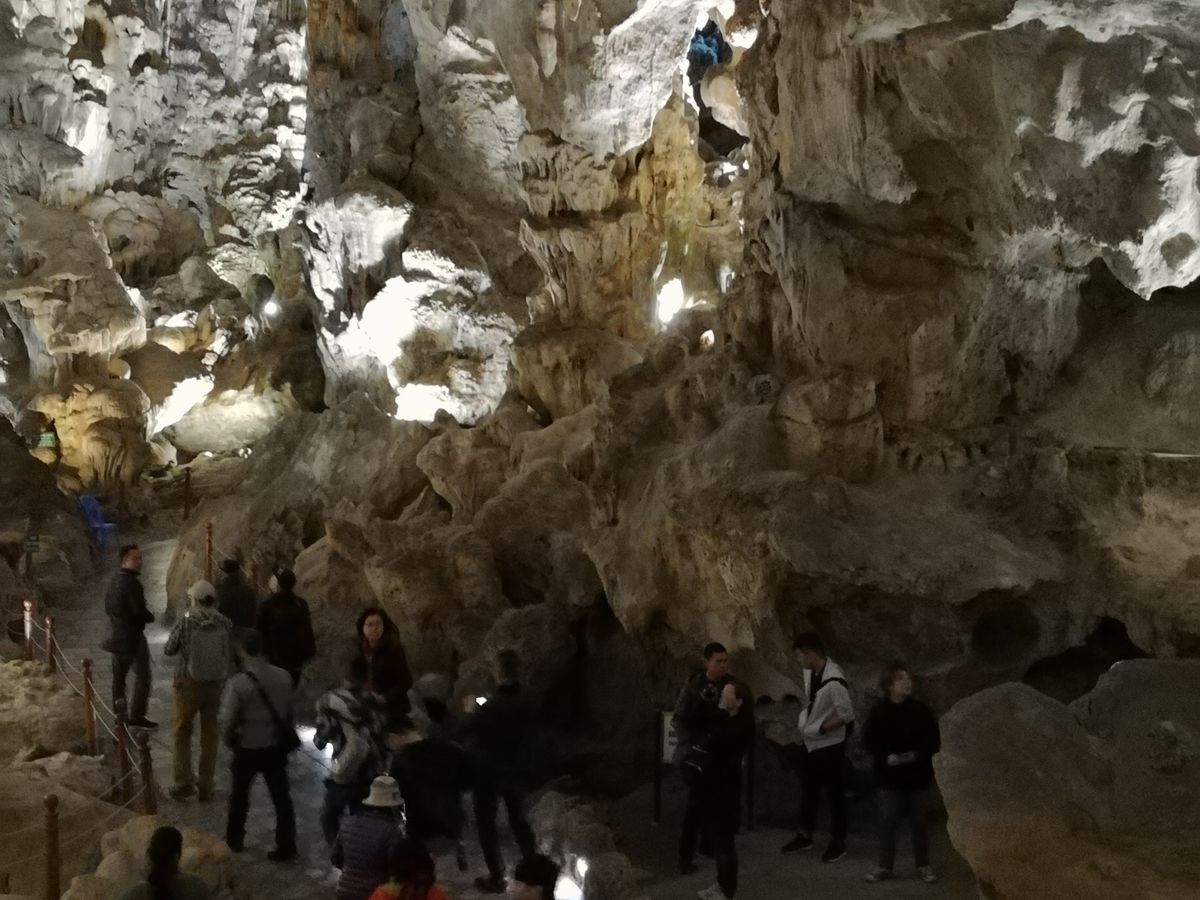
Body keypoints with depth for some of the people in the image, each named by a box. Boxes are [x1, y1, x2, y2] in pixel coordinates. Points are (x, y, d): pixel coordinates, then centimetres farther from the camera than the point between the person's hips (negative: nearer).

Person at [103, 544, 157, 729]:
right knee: (142, 675, -3)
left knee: (119, 675, 16)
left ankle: (119, 712, 24)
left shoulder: (114, 580, 8)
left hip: (117, 635, 9)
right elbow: (139, 611, -21)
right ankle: (137, 715, -5)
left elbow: (107, 607, 16)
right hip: (132, 635, -9)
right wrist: (151, 617, -3)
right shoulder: (131, 582, -20)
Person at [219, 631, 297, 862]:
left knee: (239, 796, 20)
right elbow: (289, 712, 2)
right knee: (281, 797, 11)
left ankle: (234, 840, 37)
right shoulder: (283, 677, -9)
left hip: (247, 749, -2)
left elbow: (227, 721, -16)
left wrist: (230, 742, 4)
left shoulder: (237, 683, -22)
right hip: (275, 747, 2)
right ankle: (286, 847, 13)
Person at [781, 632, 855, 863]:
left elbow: (847, 714, -25)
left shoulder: (834, 680, -28)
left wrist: (820, 729, -19)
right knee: (808, 789, 18)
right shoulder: (811, 671, -2)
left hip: (830, 744, -8)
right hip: (812, 742, 8)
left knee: (834, 792, 6)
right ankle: (805, 835, 33)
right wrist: (805, 721, 3)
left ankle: (838, 841, 21)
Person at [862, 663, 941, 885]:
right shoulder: (879, 711, -4)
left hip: (918, 776, 1)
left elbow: (934, 741, 0)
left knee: (920, 822, 8)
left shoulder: (921, 710, -2)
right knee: (887, 822, 3)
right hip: (890, 777, -1)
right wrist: (886, 757, -15)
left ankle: (923, 866, 21)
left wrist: (917, 755, -16)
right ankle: (885, 866, 14)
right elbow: (869, 740, -1)